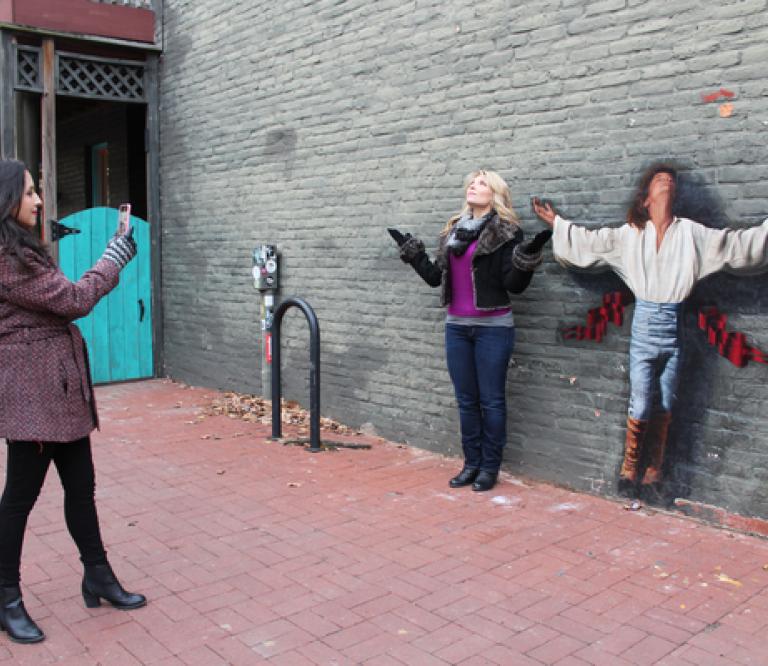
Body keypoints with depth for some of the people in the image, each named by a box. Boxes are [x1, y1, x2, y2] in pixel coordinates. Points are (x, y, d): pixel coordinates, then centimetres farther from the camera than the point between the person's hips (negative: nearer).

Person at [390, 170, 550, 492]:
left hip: (493, 327, -6)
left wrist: (527, 258, -25)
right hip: (457, 326, 6)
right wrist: (413, 253, 12)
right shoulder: (453, 230, 12)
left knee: (491, 400, 2)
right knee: (466, 400, 11)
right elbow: (435, 277, 16)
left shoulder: (506, 232, -5)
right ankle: (471, 464, 22)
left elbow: (514, 285, -10)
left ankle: (490, 467, 14)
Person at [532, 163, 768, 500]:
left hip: (673, 329, 1)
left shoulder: (692, 233, 4)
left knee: (663, 408, 8)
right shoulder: (629, 235, 6)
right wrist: (555, 222, 13)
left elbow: (740, 245, 2)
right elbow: (587, 242, 10)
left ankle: (652, 474, 19)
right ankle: (629, 469, 16)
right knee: (640, 406, -2)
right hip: (644, 326, -1)